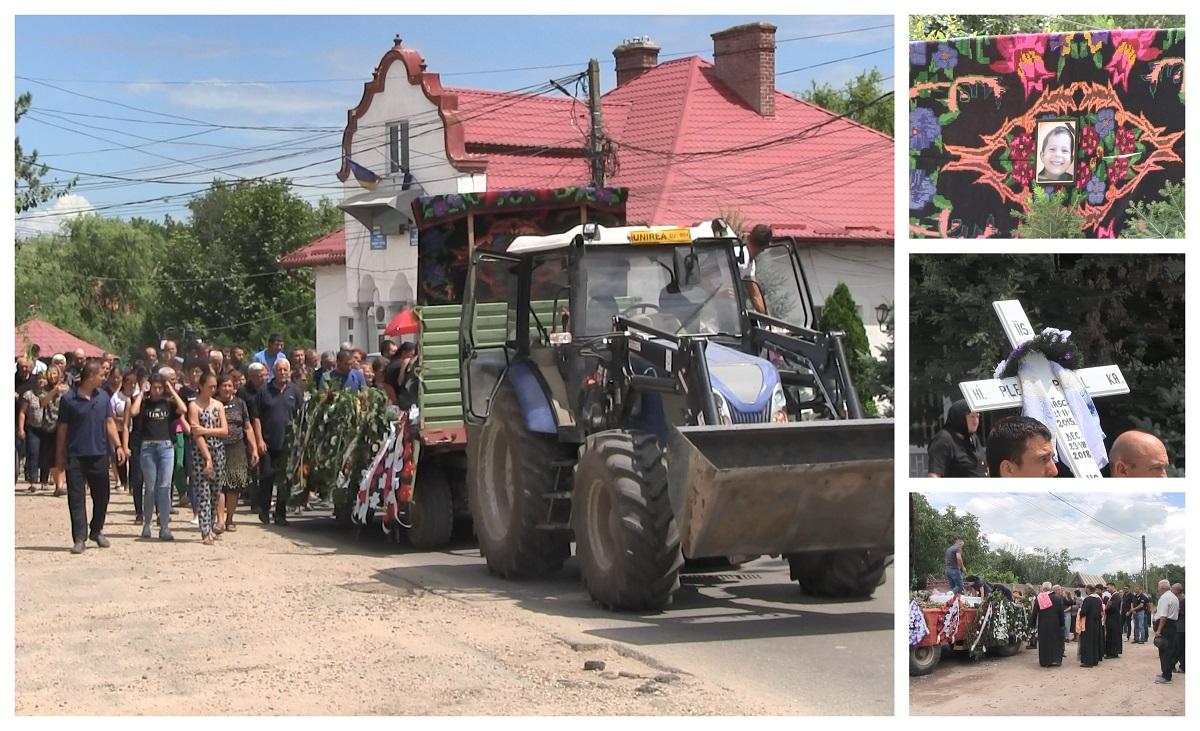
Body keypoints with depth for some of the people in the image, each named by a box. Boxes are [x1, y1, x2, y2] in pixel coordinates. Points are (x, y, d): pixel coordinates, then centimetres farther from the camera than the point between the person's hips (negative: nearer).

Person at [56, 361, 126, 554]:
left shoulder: (103, 398, 8)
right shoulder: (69, 399, -5)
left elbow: (109, 422, 12)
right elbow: (63, 428, 0)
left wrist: (118, 446, 2)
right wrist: (60, 454, 1)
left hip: (99, 454, 4)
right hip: (75, 456, -4)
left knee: (101, 496, 10)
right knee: (76, 497, -4)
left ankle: (97, 531, 29)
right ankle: (80, 538, -1)